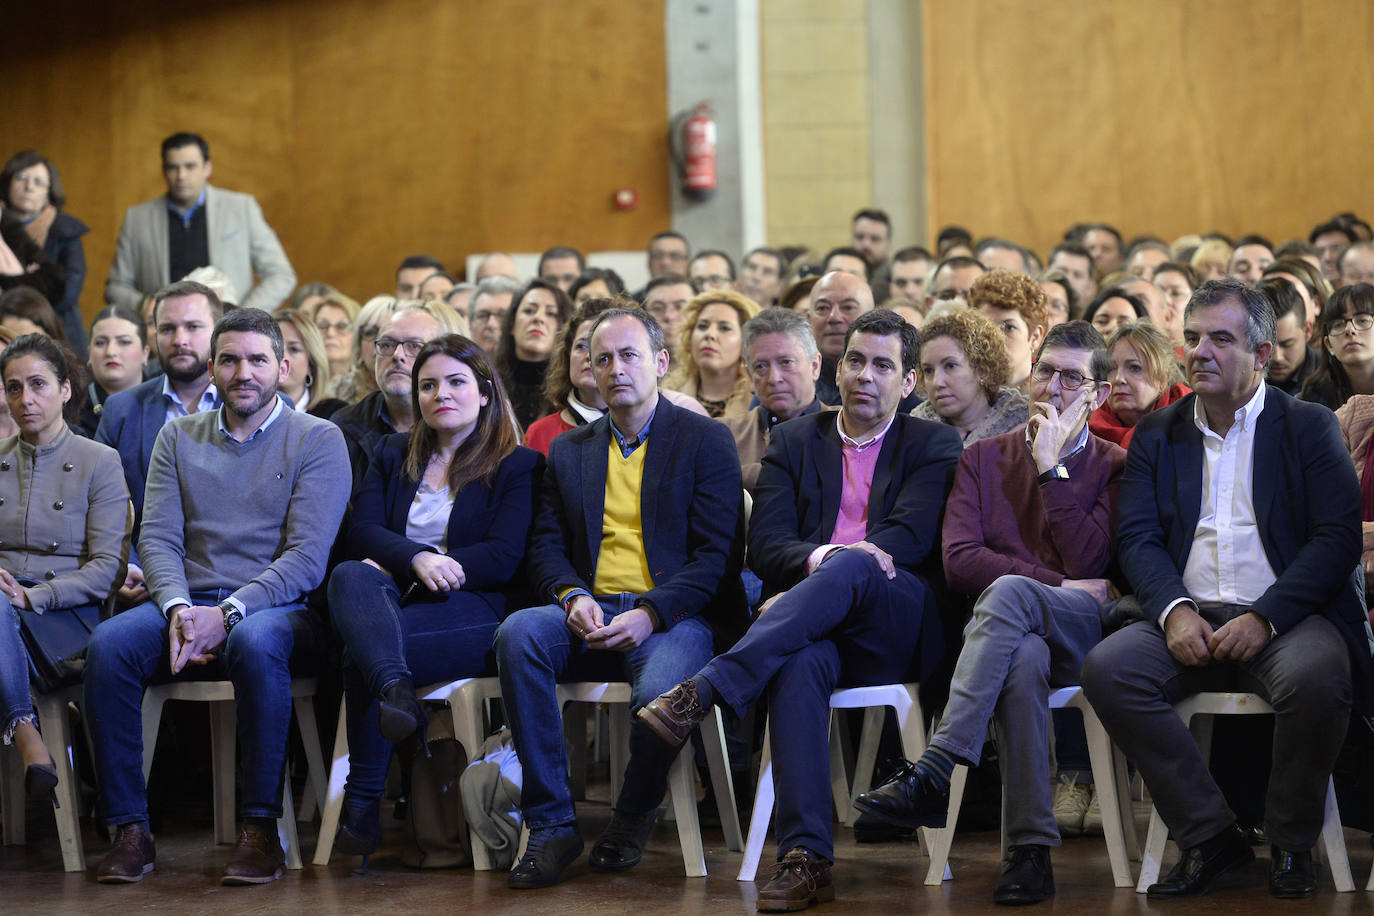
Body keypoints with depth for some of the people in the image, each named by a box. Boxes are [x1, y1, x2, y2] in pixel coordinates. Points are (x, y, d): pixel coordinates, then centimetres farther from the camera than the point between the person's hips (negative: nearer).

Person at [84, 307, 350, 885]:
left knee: (255, 642, -39)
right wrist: (177, 609, -14)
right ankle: (128, 827, -21)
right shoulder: (178, 438, 16)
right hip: (189, 604, 3)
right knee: (109, 643, -27)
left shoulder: (317, 440, 3)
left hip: (278, 607, -3)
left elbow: (307, 555, -8)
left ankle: (261, 828, -30)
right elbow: (158, 539, 7)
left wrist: (229, 614, -20)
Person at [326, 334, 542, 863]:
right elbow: (361, 532, 8)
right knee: (350, 577, -35)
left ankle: (363, 802, -31)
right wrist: (417, 559, -15)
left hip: (470, 608, -3)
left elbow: (504, 558, -2)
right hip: (392, 599, 3)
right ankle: (396, 692, -61)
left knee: (362, 655, -33)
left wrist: (417, 565, -9)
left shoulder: (516, 466, 12)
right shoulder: (393, 454, 25)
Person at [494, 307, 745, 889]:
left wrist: (651, 613, -16)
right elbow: (546, 547, 14)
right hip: (591, 617, 4)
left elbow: (717, 553, -2)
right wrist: (572, 598, -9)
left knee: (659, 691, -37)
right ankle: (551, 825, -23)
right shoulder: (569, 452, 19)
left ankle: (632, 821, -4)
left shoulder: (705, 441, 6)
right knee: (517, 634, -29)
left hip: (672, 616, -4)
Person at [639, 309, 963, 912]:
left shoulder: (934, 446, 15)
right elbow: (766, 546, 7)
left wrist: (844, 562, -17)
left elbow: (911, 538, -2)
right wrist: (822, 557, -15)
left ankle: (703, 689, -45)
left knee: (854, 568, -37)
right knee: (800, 665, -37)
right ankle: (804, 857, -45)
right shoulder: (794, 442, 21)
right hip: (812, 629, 1)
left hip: (898, 628, -1)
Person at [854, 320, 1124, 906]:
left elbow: (1086, 564, -2)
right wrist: (1060, 586, -5)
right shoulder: (984, 458, 21)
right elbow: (959, 560, 5)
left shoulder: (1113, 467, 14)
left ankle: (933, 773, -45)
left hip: (1082, 633, -2)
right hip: (1013, 634, 2)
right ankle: (1030, 847, -41)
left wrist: (1051, 468, -1)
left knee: (1008, 592, -36)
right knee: (1022, 658, -38)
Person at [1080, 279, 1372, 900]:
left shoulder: (1310, 427, 7)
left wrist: (1264, 618, -17)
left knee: (1314, 675, -37)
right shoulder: (1158, 433, 17)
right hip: (1191, 620, 3)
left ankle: (1290, 844, -12)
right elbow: (1137, 538, 7)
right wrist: (1175, 610, -14)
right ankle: (1208, 835, -15)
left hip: (1287, 616, -3)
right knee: (1106, 668, -26)